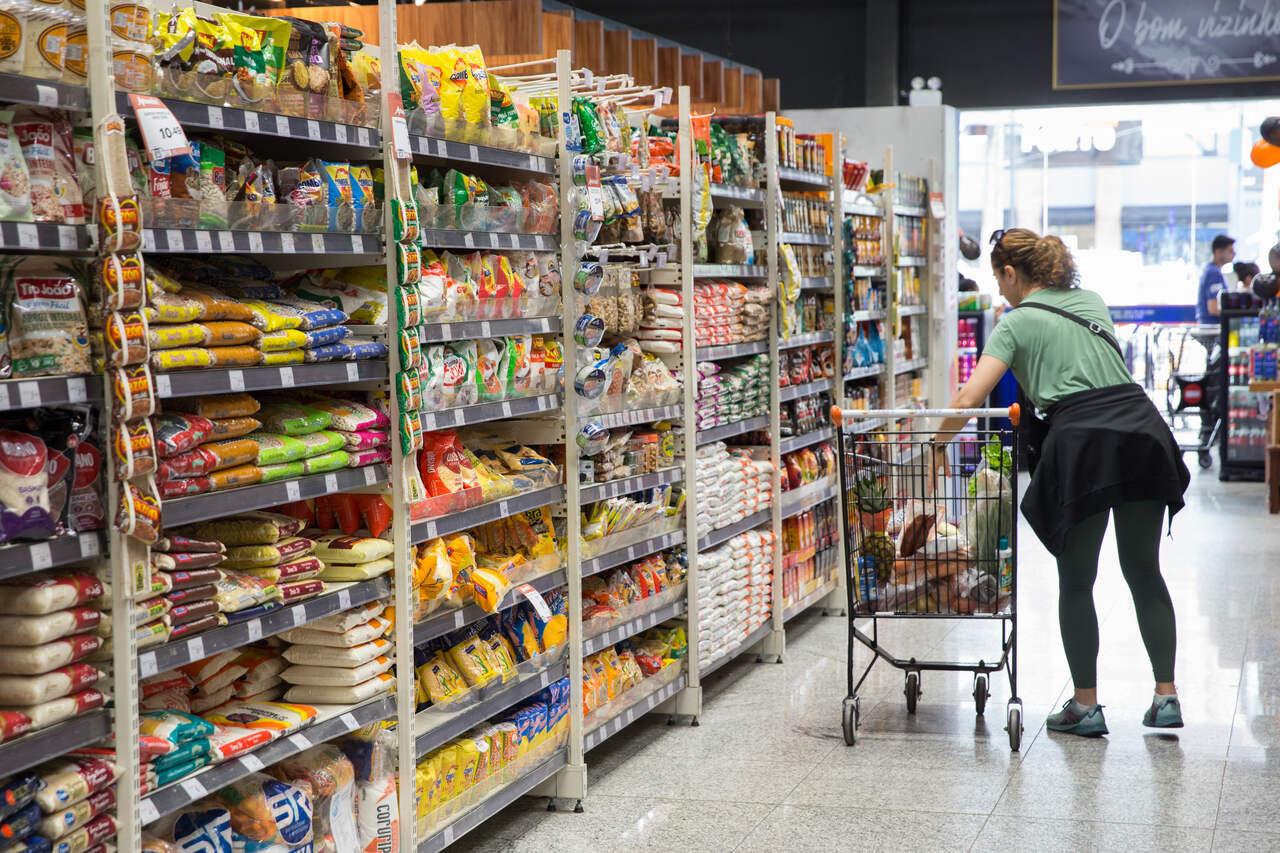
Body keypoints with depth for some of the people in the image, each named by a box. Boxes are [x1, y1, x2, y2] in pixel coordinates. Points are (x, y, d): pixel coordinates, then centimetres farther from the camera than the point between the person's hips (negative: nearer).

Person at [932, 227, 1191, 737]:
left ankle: (1086, 705, 11)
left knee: (1076, 581, 8)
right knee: (1144, 572, 14)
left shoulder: (1016, 323, 5)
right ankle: (1166, 697, 14)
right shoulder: (1091, 302, 23)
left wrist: (938, 441, 8)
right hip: (1142, 426, 5)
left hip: (1083, 442, -5)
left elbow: (970, 398, -6)